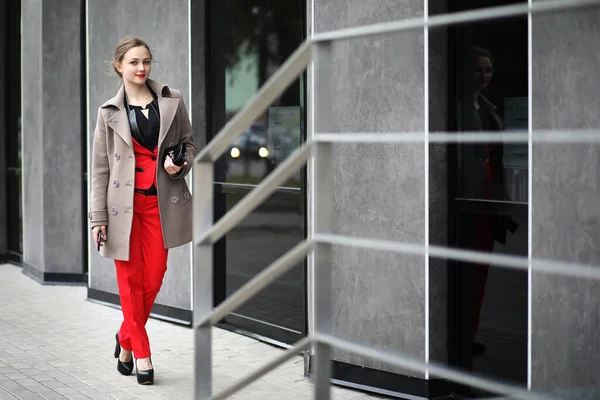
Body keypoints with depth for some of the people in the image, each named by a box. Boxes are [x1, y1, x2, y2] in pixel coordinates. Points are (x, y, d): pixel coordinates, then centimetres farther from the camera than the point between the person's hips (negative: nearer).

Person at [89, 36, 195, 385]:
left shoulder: (172, 102, 5)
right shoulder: (110, 113, 3)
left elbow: (189, 143, 15)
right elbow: (100, 169, 3)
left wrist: (181, 164, -9)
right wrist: (98, 217, -2)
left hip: (160, 201, 1)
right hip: (124, 202, -1)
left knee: (154, 278, 1)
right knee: (130, 279, 2)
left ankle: (126, 337, 25)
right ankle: (141, 352, 13)